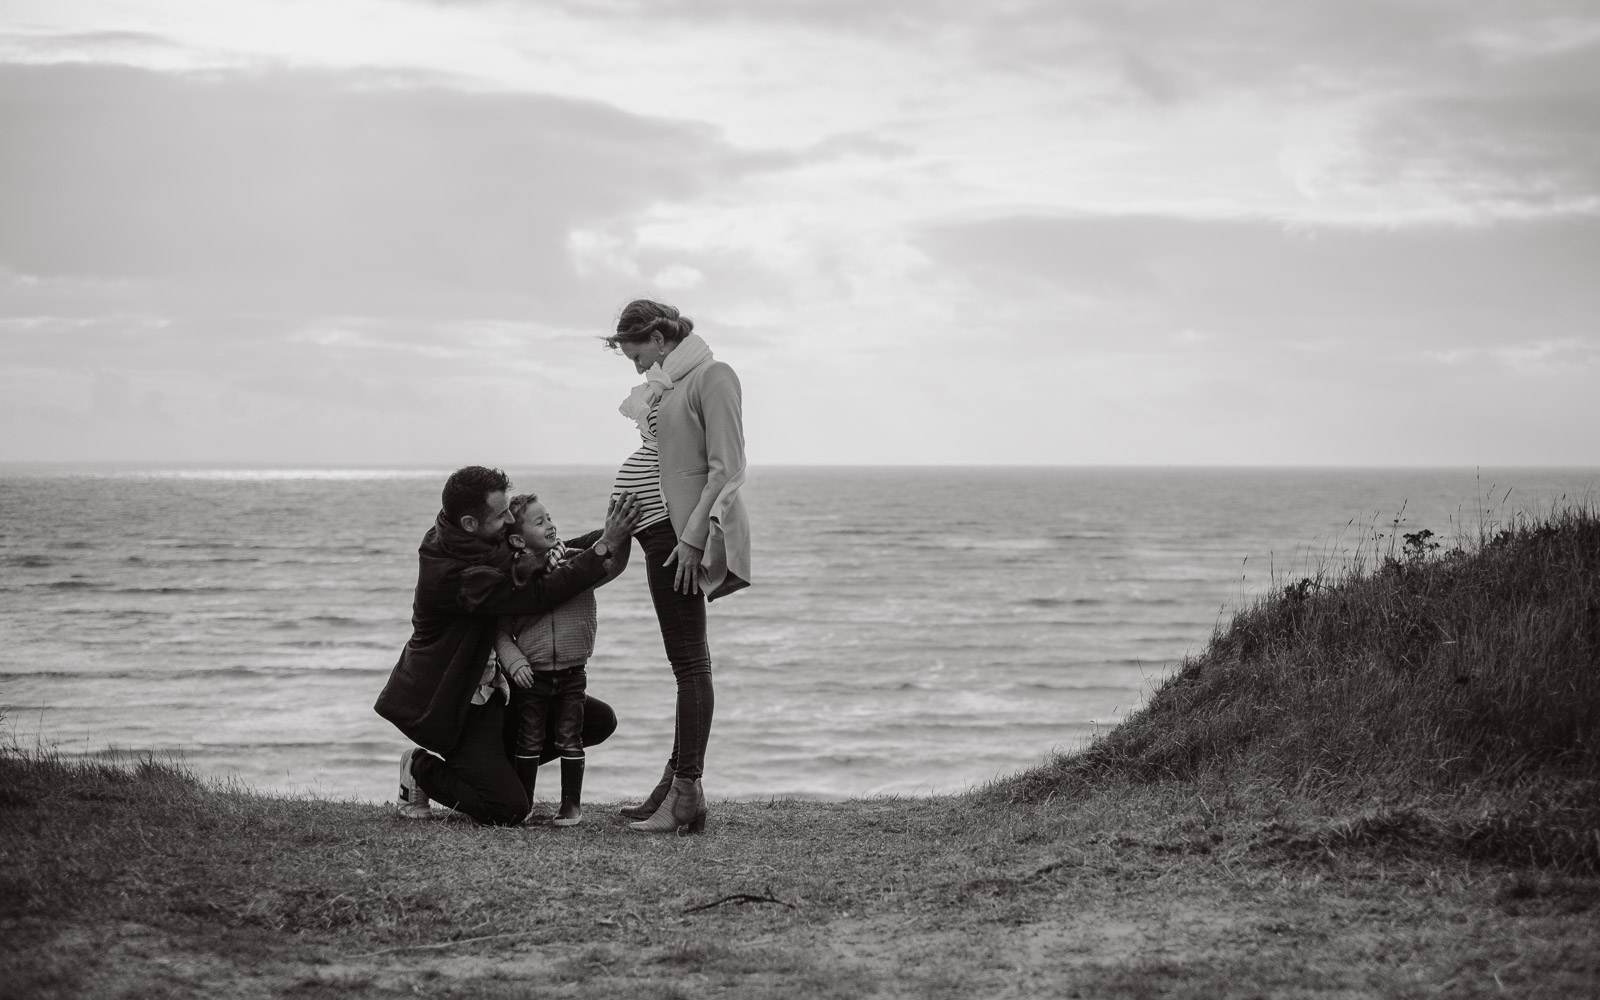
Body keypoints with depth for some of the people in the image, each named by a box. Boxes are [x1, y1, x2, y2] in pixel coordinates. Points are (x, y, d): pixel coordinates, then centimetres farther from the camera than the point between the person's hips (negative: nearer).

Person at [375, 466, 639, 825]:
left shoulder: (453, 535, -3)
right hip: (448, 701, -10)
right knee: (508, 809, -19)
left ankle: (495, 762, 15)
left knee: (599, 720, 5)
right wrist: (606, 546, -32)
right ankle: (421, 770, 6)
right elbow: (539, 595, -32)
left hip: (485, 683, 10)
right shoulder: (455, 575, -33)